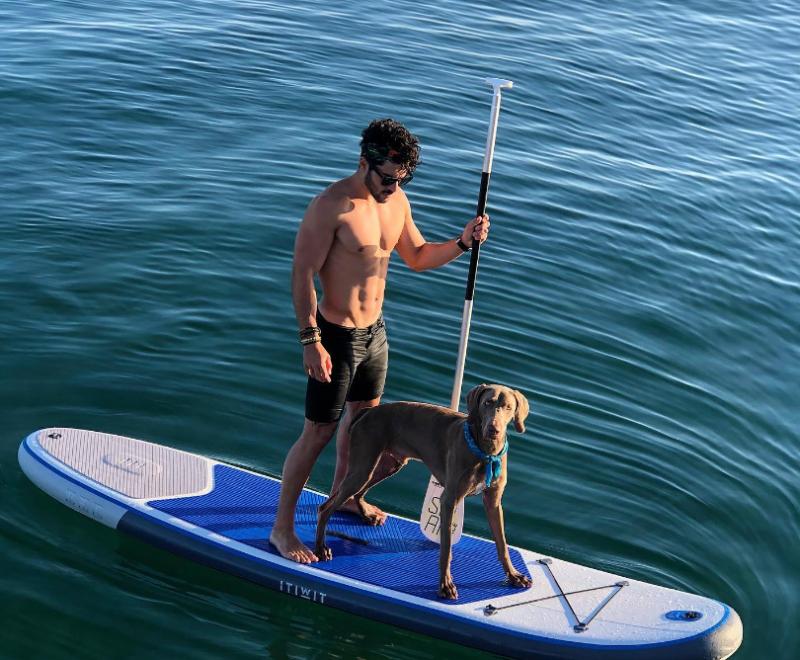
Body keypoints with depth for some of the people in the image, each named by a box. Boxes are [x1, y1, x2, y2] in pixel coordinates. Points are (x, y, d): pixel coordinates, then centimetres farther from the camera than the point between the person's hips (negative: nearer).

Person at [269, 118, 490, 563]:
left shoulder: (396, 201, 2)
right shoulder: (332, 206, -22)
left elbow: (418, 257, 14)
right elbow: (303, 274, -20)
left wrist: (463, 243, -3)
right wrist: (311, 340, -22)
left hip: (375, 330, 8)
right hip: (336, 336, -8)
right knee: (319, 432, -1)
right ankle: (282, 529, 13)